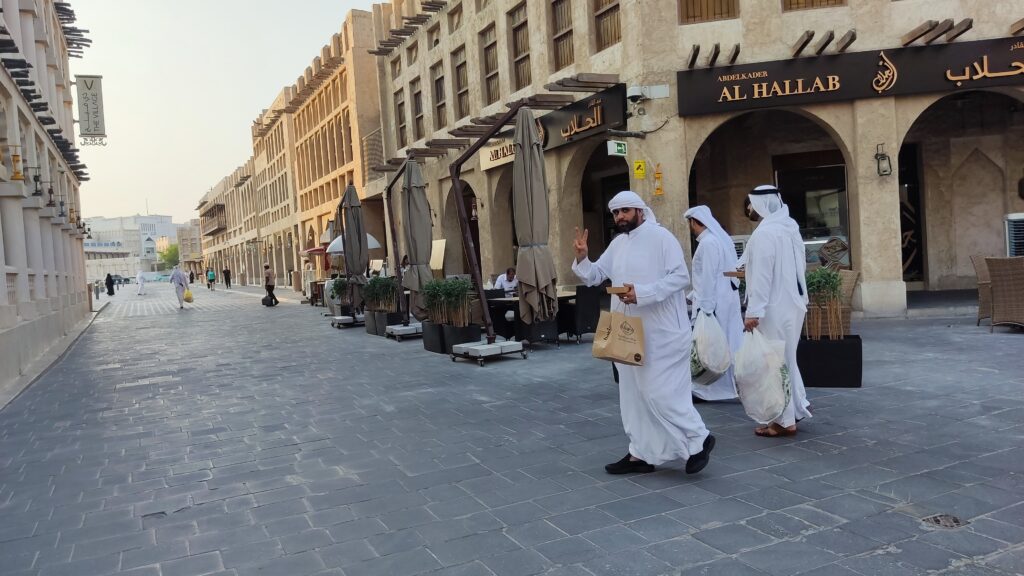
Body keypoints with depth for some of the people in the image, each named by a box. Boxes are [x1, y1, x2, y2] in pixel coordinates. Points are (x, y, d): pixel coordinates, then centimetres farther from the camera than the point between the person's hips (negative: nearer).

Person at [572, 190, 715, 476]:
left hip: (661, 332, -8)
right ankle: (641, 454, 20)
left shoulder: (661, 237, -10)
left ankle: (699, 440, 11)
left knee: (660, 392, -8)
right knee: (634, 394, 11)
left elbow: (681, 276, -18)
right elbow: (595, 276, 15)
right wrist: (581, 258, -6)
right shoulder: (617, 244, 13)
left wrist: (642, 293, -26)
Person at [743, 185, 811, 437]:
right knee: (785, 359, 20)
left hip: (774, 307, -9)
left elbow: (762, 276, -22)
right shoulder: (790, 227, 11)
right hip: (792, 303, 9)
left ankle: (785, 421, 6)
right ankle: (797, 408, 26)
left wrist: (753, 311, -21)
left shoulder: (764, 233, -17)